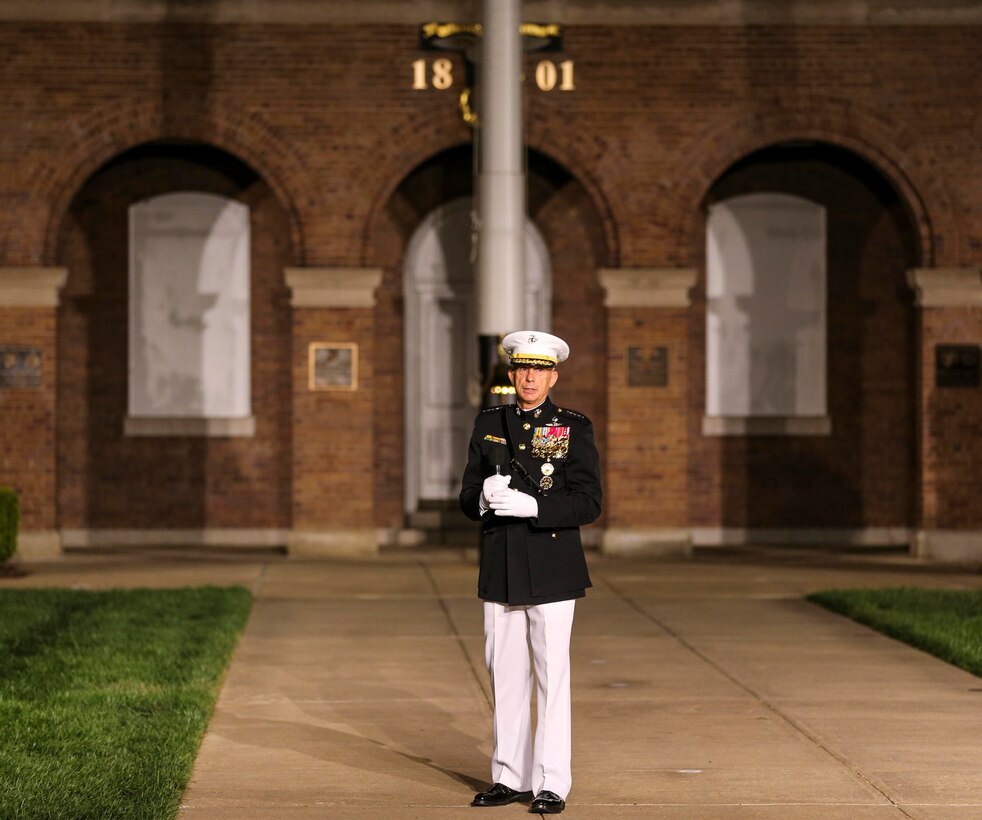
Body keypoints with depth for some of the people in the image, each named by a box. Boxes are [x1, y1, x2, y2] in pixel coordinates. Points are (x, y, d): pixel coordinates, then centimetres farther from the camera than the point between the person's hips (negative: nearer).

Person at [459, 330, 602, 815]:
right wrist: (485, 498, -14)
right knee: (505, 676, 8)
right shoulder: (488, 425, 10)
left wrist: (532, 506, -21)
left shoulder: (575, 429, -1)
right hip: (500, 572, 4)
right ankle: (510, 778, 17)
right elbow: (468, 499, 10)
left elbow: (589, 503, -8)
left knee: (552, 678, -2)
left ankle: (551, 784, 3)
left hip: (551, 571, -4)